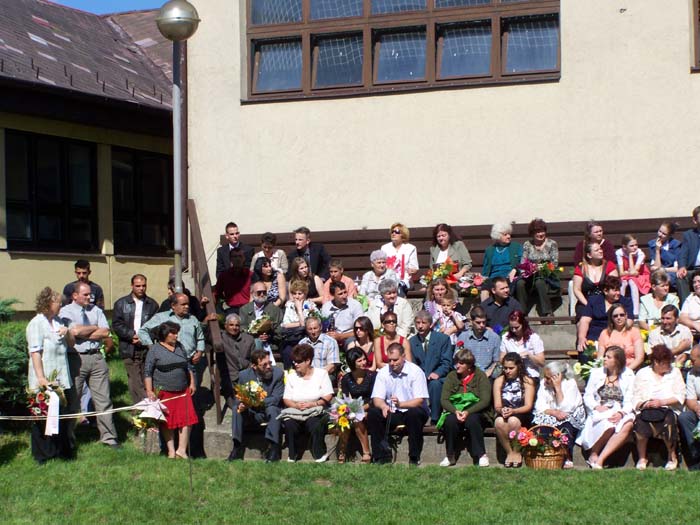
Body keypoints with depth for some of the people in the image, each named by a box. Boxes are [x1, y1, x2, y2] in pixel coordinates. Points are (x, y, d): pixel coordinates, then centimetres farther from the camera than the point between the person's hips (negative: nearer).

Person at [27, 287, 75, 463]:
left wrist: (68, 333, -3)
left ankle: (63, 451, 24)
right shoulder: (36, 324, -12)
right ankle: (43, 455, 12)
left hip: (62, 380, 7)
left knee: (63, 416, 12)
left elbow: (71, 343, 20)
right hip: (44, 382, -7)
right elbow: (35, 353, -18)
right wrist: (41, 378, -24)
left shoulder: (58, 321, 12)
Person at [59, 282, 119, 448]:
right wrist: (94, 328, -2)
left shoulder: (96, 310, 12)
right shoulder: (66, 312, 0)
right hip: (76, 358, -3)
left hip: (96, 358, 4)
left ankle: (108, 436, 8)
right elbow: (75, 331, -16)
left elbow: (105, 332, -1)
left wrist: (84, 334, -8)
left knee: (103, 399, 3)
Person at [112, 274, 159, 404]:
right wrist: (132, 335, -11)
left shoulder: (152, 304, 12)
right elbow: (117, 324, 1)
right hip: (129, 349, -1)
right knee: (135, 383, -5)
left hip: (148, 348, 1)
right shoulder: (121, 303, 9)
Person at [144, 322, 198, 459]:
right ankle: (171, 451, 9)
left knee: (187, 420, -4)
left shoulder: (180, 347, 13)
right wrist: (149, 391, -11)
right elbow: (147, 372, -4)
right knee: (167, 422, 1)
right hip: (163, 392, -4)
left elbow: (189, 366, 22)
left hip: (183, 391, 4)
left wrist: (192, 383, 14)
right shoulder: (154, 349, -2)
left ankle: (181, 450, 1)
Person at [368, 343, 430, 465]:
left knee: (414, 413, -37)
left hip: (412, 410, -3)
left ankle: (414, 457, -22)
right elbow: (377, 398, -4)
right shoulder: (383, 373, 0)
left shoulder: (415, 371, -11)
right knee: (373, 413, -23)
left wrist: (400, 404, -36)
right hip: (392, 413, 3)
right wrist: (383, 406, -29)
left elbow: (419, 400, -18)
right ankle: (382, 455, -15)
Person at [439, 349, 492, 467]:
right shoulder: (452, 376, 6)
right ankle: (450, 456, -19)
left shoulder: (480, 376, -2)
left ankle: (481, 454, -24)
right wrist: (455, 411, -21)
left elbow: (485, 401, -10)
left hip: (475, 412, -2)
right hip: (455, 411, 2)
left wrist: (468, 412, -24)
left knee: (472, 420, -36)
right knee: (450, 420, -31)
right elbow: (444, 400, -1)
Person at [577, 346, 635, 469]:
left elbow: (629, 401, 1)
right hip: (600, 412, -1)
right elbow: (587, 396, 8)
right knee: (608, 425, -37)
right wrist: (597, 407, -13)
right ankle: (593, 454, -12)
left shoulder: (628, 376, 8)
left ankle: (600, 459, -35)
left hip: (620, 413, 1)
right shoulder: (596, 373, 11)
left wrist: (621, 413, -19)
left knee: (628, 425, -35)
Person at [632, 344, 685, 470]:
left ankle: (672, 456, -8)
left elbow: (680, 397, 3)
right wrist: (644, 404, -18)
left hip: (669, 410, 0)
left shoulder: (675, 372, 13)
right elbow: (636, 399, 5)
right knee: (640, 422, -33)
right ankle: (642, 458, -9)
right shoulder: (642, 374, 11)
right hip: (646, 411, 0)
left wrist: (662, 402, -12)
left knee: (668, 421, -34)